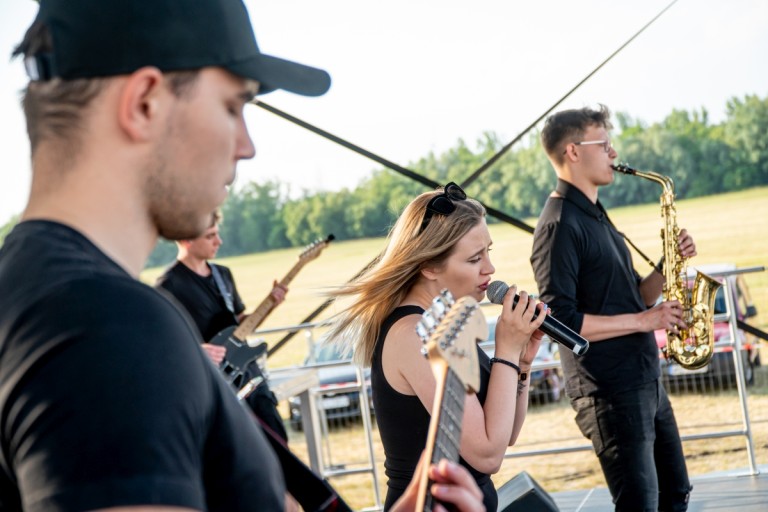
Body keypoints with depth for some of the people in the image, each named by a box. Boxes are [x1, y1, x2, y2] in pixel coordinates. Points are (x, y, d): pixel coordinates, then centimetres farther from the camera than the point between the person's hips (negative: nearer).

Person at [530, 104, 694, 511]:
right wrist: (642, 320, -18)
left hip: (645, 381, 10)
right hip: (609, 392, -10)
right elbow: (561, 319, -22)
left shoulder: (594, 216, 16)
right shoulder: (559, 226, -14)